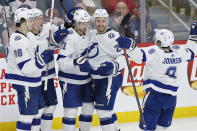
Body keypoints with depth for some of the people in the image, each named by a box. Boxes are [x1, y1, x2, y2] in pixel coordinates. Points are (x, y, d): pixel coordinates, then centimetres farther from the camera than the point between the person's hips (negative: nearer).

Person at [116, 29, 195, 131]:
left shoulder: (155, 51, -11)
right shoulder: (177, 51, 6)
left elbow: (141, 56, -29)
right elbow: (190, 54, 26)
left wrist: (129, 46, -39)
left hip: (155, 94, -6)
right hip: (171, 96, 6)